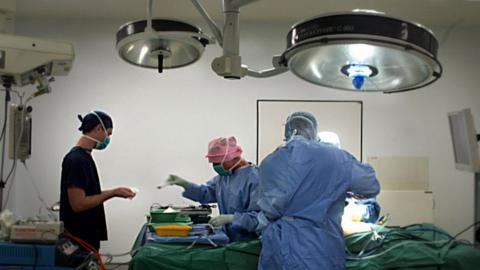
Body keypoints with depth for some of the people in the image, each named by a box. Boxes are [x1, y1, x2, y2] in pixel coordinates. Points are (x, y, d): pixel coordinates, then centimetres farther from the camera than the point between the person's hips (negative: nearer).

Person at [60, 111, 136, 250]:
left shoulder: (85, 157, 12)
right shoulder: (77, 159, -19)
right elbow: (78, 204, -24)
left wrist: (114, 192, 11)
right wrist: (112, 193, -16)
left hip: (88, 237, 10)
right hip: (79, 241, -10)